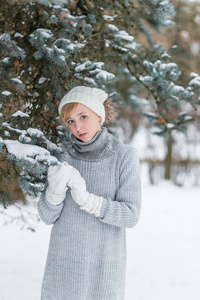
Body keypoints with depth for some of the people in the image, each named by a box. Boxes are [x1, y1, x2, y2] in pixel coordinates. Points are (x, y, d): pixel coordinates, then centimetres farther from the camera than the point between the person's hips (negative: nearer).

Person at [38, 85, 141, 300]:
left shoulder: (125, 156, -7)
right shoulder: (63, 156, 0)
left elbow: (130, 215, -13)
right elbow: (48, 216, -3)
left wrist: (86, 198, -26)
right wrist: (56, 188, -23)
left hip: (105, 263, -2)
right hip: (63, 262, 2)